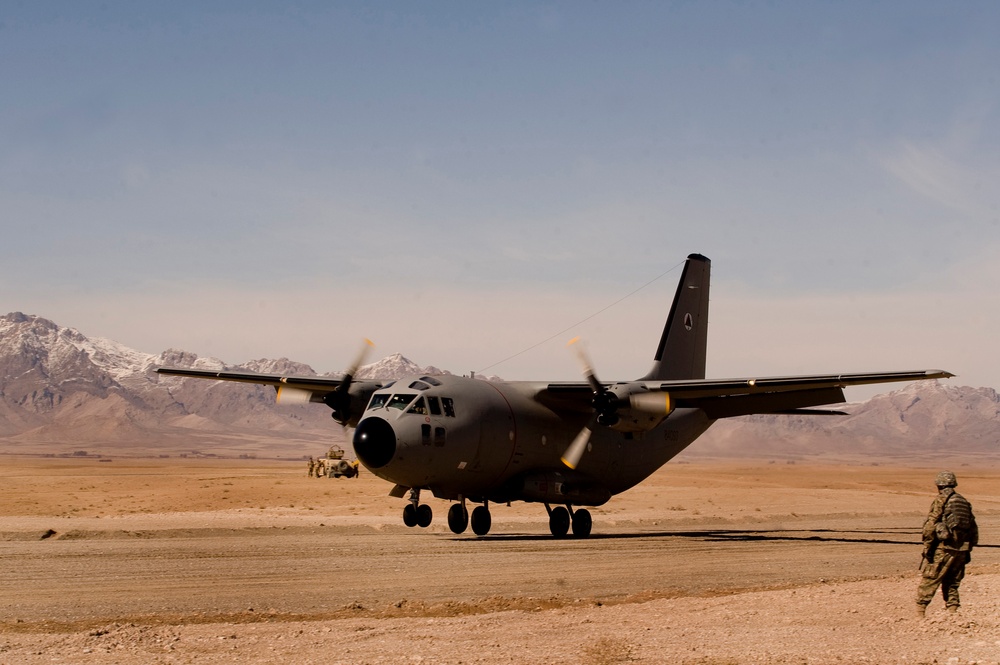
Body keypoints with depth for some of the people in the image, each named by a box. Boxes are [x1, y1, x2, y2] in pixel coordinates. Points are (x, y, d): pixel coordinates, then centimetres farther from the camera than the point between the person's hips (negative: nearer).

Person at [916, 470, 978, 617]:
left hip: (943, 548, -6)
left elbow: (930, 525, -13)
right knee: (952, 585, 14)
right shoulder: (964, 502, 15)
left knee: (928, 582, -2)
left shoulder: (941, 500, -4)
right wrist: (968, 550, 20)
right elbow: (973, 529, 17)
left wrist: (927, 547, -8)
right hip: (961, 551, 6)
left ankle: (919, 614, -7)